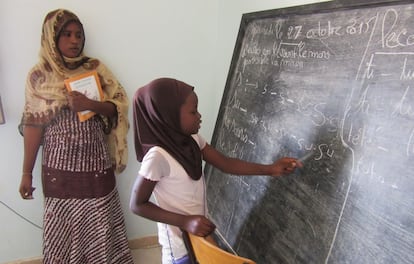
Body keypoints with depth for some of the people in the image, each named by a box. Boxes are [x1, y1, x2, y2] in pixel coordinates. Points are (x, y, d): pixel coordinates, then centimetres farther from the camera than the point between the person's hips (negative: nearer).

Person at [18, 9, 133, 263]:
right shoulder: (39, 75, -2)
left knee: (101, 226, 11)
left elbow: (119, 107, -1)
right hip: (60, 166, 0)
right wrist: (27, 173, 1)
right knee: (64, 227, 11)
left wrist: (90, 104, -21)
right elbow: (33, 125, -1)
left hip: (96, 162, 1)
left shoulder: (95, 68, 1)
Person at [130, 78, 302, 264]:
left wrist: (270, 169, -10)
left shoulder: (193, 140, -7)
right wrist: (185, 222, -25)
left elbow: (225, 164, -2)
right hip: (180, 241, -6)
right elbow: (137, 205, -20)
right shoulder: (158, 156, -28)